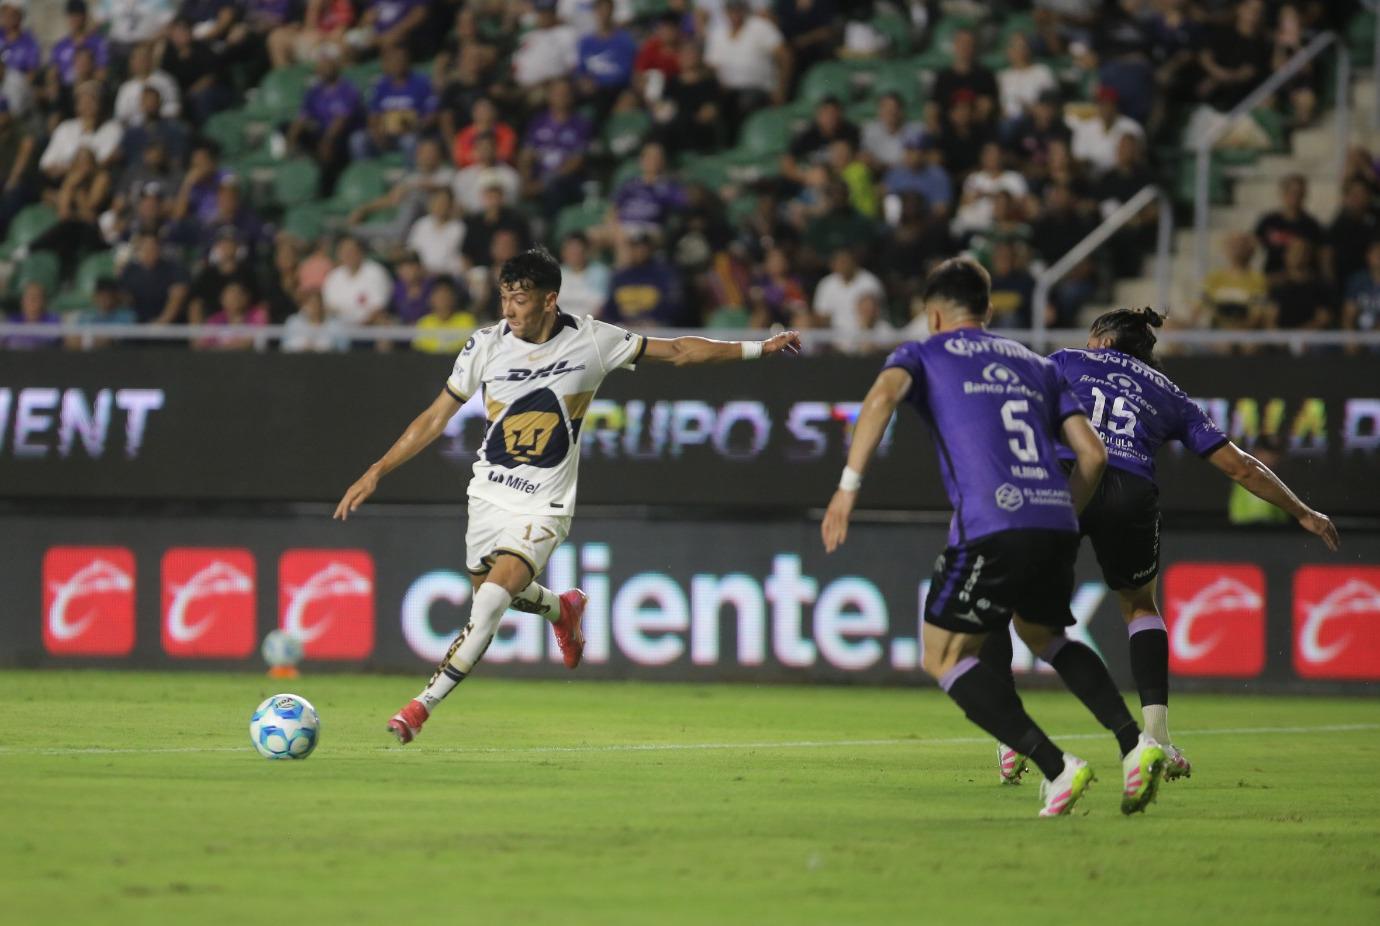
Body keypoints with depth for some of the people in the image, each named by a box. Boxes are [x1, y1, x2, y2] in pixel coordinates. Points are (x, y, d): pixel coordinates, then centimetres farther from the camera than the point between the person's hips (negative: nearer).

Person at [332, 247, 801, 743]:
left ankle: (422, 705, -12)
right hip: (489, 493, 4)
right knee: (488, 592, 16)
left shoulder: (592, 340, -11)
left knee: (489, 606, -20)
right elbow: (435, 418, 1)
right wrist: (376, 473, -4)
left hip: (544, 505, -4)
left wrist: (758, 348, 3)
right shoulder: (486, 345, -8)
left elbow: (676, 350, 2)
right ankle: (562, 610, 49)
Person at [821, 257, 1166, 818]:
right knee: (1043, 635, 31)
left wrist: (848, 487, -14)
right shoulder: (1035, 366, 27)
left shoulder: (923, 355, 15)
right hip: (1055, 523, 6)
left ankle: (1056, 767, -8)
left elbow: (884, 395, -9)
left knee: (944, 659, 8)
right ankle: (1134, 744, 11)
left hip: (991, 526, -6)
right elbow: (1092, 453, 19)